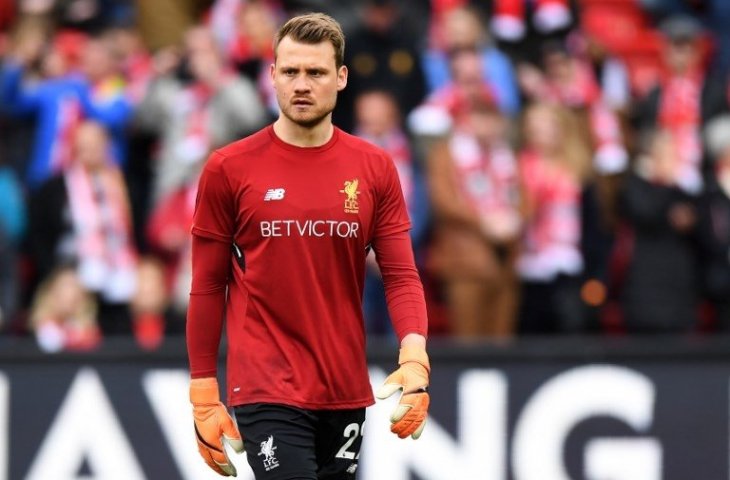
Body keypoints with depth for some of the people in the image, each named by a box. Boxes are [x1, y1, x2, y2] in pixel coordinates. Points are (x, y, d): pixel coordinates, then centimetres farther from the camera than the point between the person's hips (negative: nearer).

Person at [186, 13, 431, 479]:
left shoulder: (375, 168, 4)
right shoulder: (228, 169, -2)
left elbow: (401, 276, 2)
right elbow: (207, 287, 2)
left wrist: (414, 361, -15)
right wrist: (204, 397, 0)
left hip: (346, 395, 4)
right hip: (267, 390, -4)